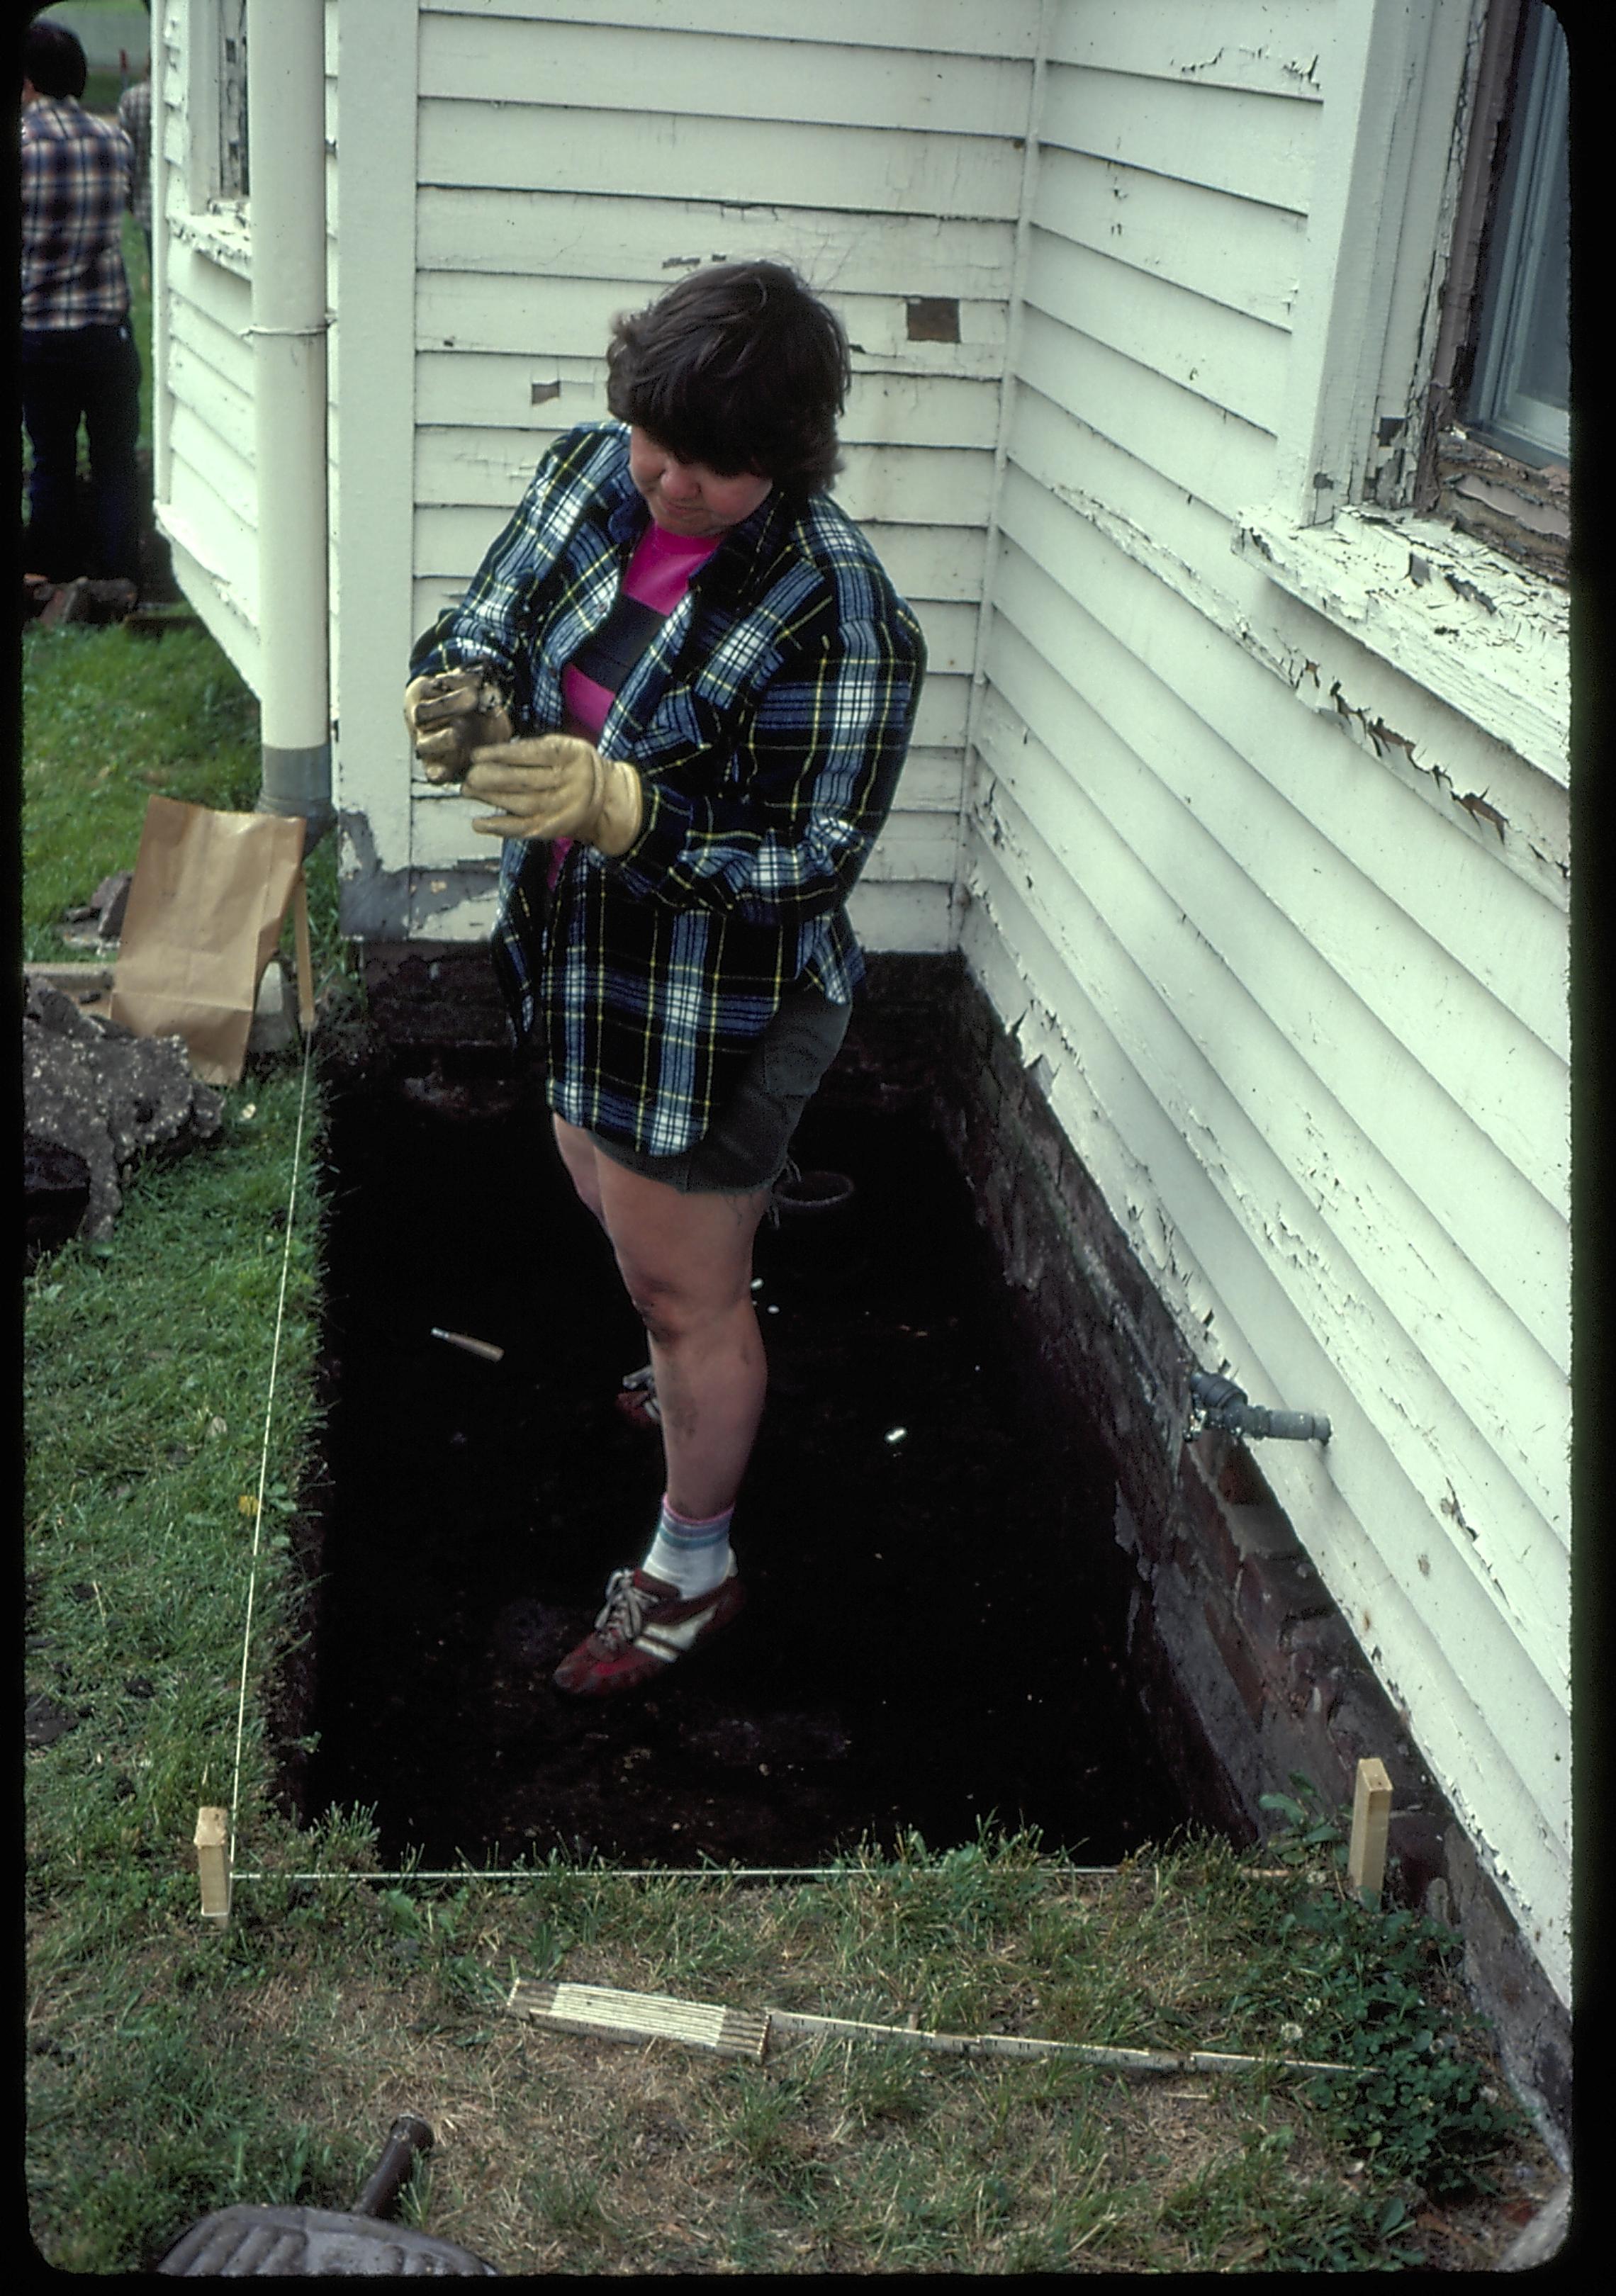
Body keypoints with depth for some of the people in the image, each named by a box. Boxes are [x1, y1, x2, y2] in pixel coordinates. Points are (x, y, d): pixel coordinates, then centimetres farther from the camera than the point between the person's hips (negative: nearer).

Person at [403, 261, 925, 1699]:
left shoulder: (835, 617, -28)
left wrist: (618, 807, -38)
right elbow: (486, 622, 3)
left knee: (685, 1288, 9)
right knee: (619, 1205, 30)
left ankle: (693, 1572, 32)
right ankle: (705, 1377, 63)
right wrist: (457, 694, -22)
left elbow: (807, 866, -25)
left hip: (718, 1008, -8)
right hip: (578, 953, 8)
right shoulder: (590, 473, -7)